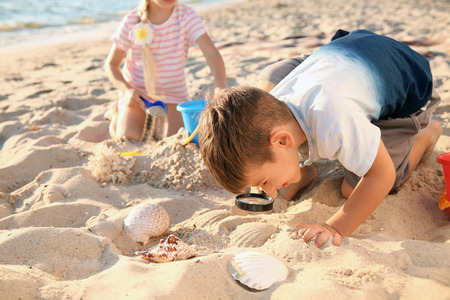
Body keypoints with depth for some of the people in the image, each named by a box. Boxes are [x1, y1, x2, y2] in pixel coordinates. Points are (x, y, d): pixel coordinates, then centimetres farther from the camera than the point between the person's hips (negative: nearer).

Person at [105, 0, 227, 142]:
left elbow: (211, 52, -28)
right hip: (136, 91, -1)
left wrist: (221, 88, -46)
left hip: (173, 92, 1)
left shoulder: (187, 15, -16)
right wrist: (126, 89, -25)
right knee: (128, 140, -16)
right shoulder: (131, 21, -14)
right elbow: (111, 64, -6)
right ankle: (118, 114, 21)